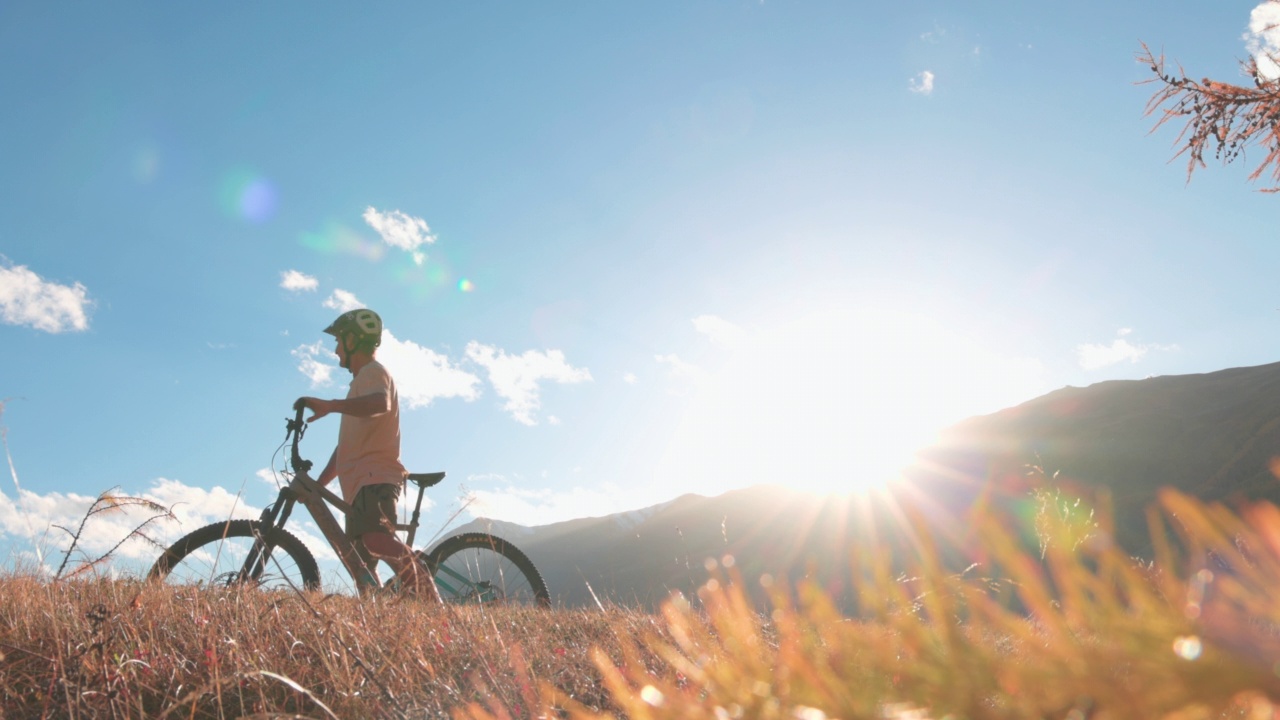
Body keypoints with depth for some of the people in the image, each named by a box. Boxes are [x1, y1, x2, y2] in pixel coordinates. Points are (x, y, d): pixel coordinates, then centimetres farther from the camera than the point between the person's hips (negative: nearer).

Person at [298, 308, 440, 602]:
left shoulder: (373, 371, 2)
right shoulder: (361, 379, 32)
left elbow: (380, 403, -25)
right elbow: (345, 447, 32)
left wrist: (330, 405, -39)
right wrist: (316, 484, 27)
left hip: (375, 478, -11)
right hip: (359, 484, 11)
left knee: (376, 538, -32)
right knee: (362, 564, 3)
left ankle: (431, 605, -32)